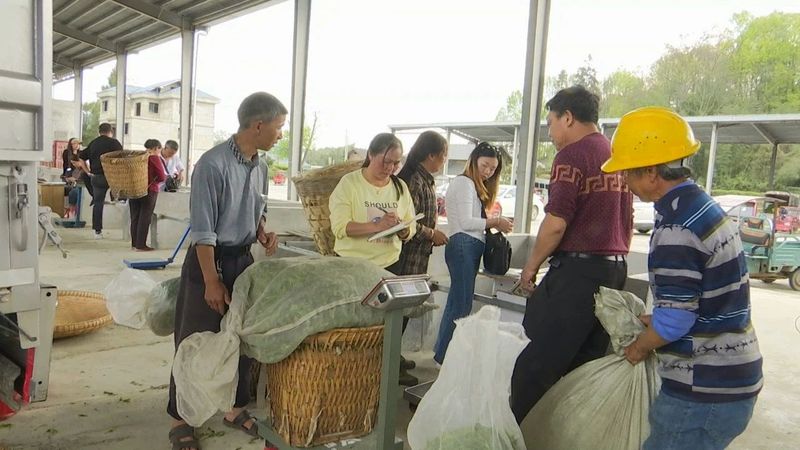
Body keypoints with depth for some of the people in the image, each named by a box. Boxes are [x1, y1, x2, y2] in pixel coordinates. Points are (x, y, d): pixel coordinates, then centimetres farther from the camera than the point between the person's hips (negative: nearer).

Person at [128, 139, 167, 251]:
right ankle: (141, 245, 1)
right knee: (145, 217, 0)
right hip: (148, 191, -6)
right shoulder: (155, 158, -7)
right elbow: (162, 177, -10)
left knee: (135, 216, 13)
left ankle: (134, 243, 20)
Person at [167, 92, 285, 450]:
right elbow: (203, 230, -20)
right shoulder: (213, 164, -20)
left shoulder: (259, 167, 4)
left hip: (244, 260, 7)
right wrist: (211, 282, -19)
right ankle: (180, 420, 19)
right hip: (210, 260, -7)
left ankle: (236, 408, 31)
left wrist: (263, 233, 0)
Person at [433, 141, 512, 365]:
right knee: (462, 304, -9)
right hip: (463, 245, -10)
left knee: (457, 302, 10)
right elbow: (466, 222, -12)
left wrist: (493, 225, 4)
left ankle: (444, 352, 16)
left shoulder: (475, 186, 28)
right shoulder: (464, 182, -4)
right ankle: (447, 355, -4)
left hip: (471, 247, 10)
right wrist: (496, 222, -7)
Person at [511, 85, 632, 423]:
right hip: (615, 269, 9)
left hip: (576, 269, -9)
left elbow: (556, 222, -17)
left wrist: (531, 266, -5)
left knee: (536, 364, -2)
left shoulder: (573, 155, -11)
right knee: (586, 364, 15)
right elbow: (628, 224, 21)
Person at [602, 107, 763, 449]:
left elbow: (674, 319, -23)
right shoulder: (704, 206, 8)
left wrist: (639, 347, -6)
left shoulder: (676, 229, -23)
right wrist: (655, 323, 13)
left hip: (705, 389, -9)